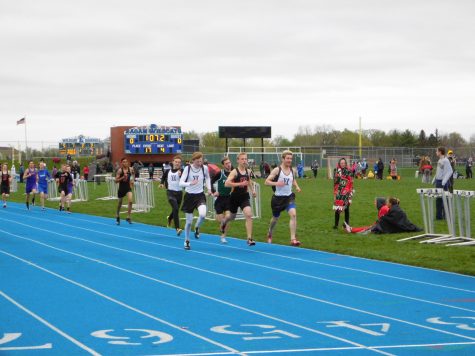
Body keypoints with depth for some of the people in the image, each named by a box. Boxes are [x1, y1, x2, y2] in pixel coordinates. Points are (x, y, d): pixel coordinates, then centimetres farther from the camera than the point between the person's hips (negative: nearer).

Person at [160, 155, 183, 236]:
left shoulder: (181, 171, -4)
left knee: (176, 210, 18)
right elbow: (163, 177, 25)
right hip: (170, 192, -1)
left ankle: (169, 218, 54)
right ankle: (177, 228, -22)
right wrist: (162, 183, 8)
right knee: (175, 208, -22)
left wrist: (180, 175, -39)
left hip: (179, 193, 1)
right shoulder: (168, 171, 4)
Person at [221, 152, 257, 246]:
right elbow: (227, 183, -27)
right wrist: (240, 184, -32)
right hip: (235, 197, -3)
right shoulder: (234, 172, -15)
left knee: (249, 215, -18)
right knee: (232, 216, 18)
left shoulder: (248, 171, 2)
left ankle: (249, 238, -17)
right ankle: (224, 221, 57)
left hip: (244, 197, 3)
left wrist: (252, 190, 13)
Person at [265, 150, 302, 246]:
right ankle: (269, 234, 48)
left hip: (289, 197, 3)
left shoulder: (292, 170, 3)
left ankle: (293, 239, -20)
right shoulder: (277, 170, -11)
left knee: (293, 214, -21)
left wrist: (296, 186, 3)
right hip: (278, 197, -3)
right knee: (275, 218, 15)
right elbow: (267, 181, -12)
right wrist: (276, 183, -30)